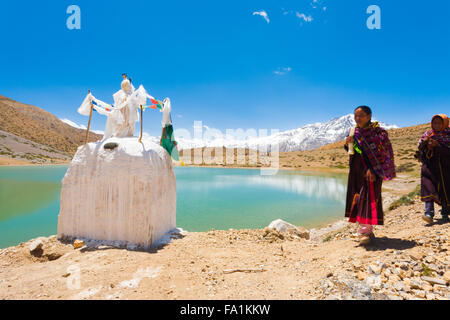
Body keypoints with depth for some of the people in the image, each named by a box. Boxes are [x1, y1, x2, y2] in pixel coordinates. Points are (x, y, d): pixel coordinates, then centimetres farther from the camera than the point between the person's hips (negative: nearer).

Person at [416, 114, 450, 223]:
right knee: (428, 187, -13)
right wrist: (425, 141, -14)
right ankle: (429, 213, -17)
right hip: (429, 165, 1)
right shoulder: (428, 134, 10)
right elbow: (420, 148, 3)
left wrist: (437, 145, -20)